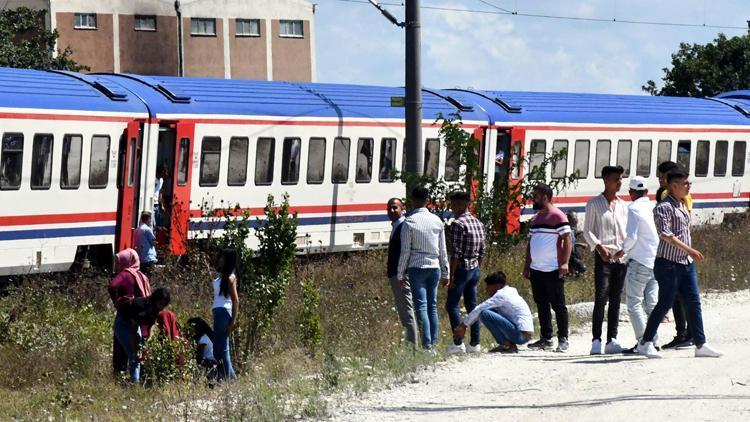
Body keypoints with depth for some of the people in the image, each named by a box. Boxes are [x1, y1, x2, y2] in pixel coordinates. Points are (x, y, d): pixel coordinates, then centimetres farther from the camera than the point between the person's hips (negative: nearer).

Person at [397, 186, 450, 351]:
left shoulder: (409, 222, -7)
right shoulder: (437, 221, 6)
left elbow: (405, 251, -6)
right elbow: (443, 250, 10)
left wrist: (400, 274, 2)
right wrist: (445, 272, 18)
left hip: (417, 268, -4)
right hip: (434, 267, 4)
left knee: (421, 306, -6)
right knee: (432, 305, 11)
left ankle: (427, 344, -14)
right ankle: (434, 342, 9)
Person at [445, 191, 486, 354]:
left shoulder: (458, 224, -15)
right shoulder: (478, 223, 10)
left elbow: (456, 253, -18)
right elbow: (482, 252, 14)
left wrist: (451, 275, -15)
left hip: (462, 269, -8)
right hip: (475, 269, 8)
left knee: (452, 305, -1)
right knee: (472, 305, 11)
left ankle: (458, 342, -8)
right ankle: (475, 343, 10)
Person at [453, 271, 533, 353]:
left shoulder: (501, 295, -10)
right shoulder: (510, 292, 17)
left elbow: (479, 310, -10)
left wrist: (463, 325, -1)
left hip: (521, 335, -10)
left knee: (485, 314, -16)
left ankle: (507, 344, -9)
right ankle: (509, 344, 12)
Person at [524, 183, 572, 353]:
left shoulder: (557, 217, -9)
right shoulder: (536, 218, 16)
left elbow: (567, 240, -13)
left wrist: (565, 263, -20)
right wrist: (527, 265, 17)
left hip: (553, 270, -8)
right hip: (536, 269, 8)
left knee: (558, 305, -3)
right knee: (541, 306, 10)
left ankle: (563, 340, -1)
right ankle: (545, 338, 15)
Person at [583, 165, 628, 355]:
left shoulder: (623, 206, 16)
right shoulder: (594, 204, 3)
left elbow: (628, 232, 18)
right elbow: (587, 231, 0)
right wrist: (599, 246, -15)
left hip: (621, 257, 5)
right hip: (603, 256, -5)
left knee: (615, 300, 4)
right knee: (601, 298, -11)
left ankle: (612, 340, 6)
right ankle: (596, 340, -10)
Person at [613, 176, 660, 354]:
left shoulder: (634, 208, -10)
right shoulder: (654, 207, 6)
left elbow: (631, 236, -16)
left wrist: (623, 251, 2)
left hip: (639, 261, -6)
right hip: (656, 262, 6)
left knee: (634, 303, -1)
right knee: (651, 303, 11)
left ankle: (643, 341, -8)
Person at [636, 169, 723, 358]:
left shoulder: (683, 206, 15)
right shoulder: (664, 207, -13)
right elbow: (665, 234, -25)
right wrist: (689, 250, -29)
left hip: (687, 263, 8)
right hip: (668, 263, -8)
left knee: (693, 303, 4)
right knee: (665, 303, -3)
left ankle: (701, 344, 5)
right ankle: (645, 343, 8)